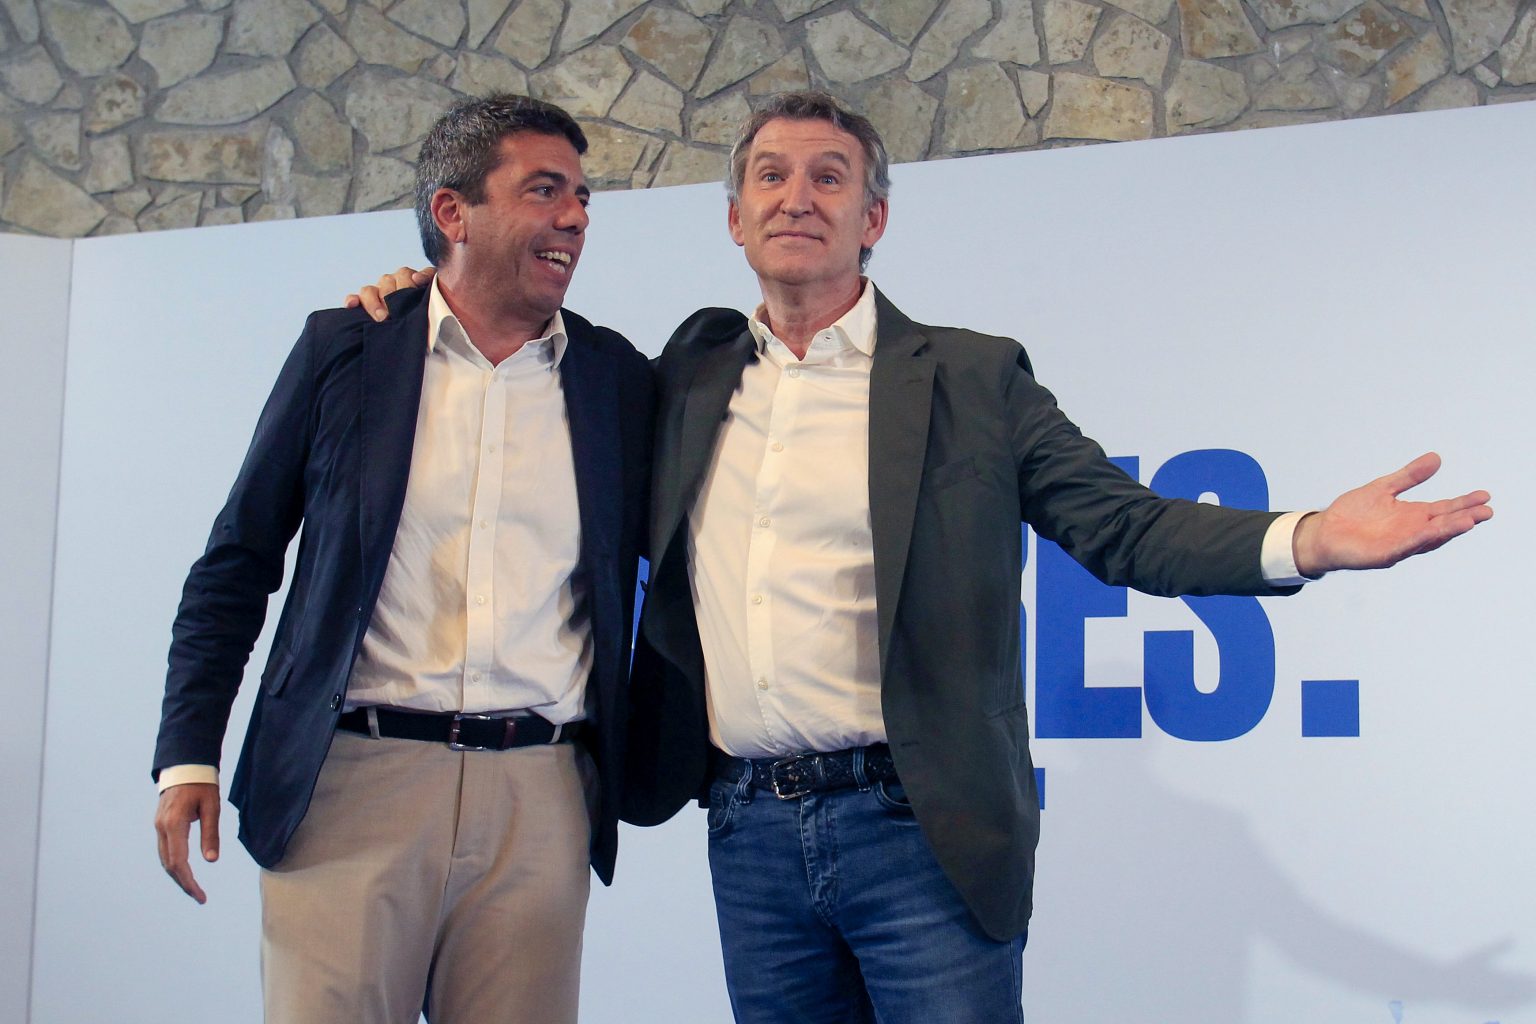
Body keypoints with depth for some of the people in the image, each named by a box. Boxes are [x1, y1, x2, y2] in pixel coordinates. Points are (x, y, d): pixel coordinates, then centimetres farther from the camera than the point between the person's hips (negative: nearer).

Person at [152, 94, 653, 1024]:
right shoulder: (345, 348, 5)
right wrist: (188, 756, 2)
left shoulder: (619, 379, 9)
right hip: (354, 780, -1)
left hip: (540, 798, 2)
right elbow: (239, 563, 7)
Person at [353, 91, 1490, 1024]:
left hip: (918, 827, -3)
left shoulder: (973, 378, 2)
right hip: (750, 830, 4)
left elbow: (1124, 524, -2)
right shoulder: (694, 373, 13)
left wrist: (1308, 539, -19)